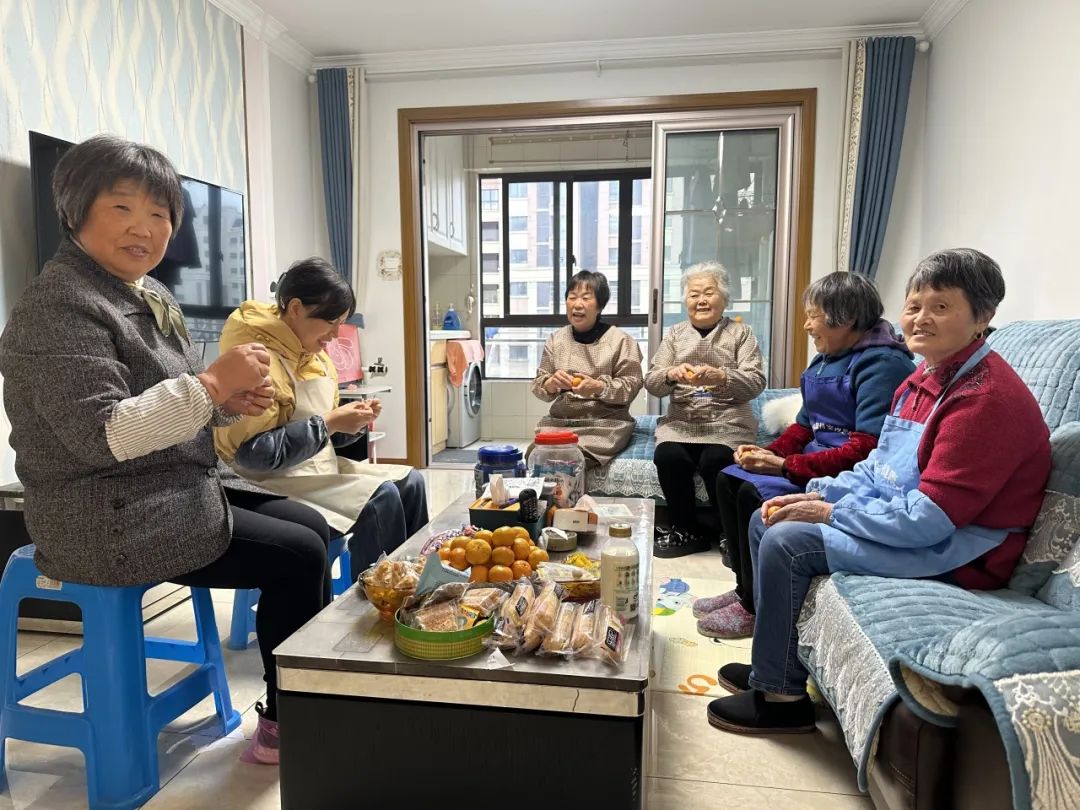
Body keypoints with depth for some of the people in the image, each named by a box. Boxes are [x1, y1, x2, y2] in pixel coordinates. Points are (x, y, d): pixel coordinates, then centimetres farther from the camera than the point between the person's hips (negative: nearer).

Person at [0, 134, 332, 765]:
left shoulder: (151, 297, 12)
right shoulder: (61, 305, -17)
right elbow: (102, 435, -26)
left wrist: (233, 400, -5)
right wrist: (213, 383, -25)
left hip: (183, 488, 10)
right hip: (114, 517, -9)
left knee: (313, 528, 7)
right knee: (299, 556, -12)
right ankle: (284, 725, 9)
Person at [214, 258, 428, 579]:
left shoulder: (313, 354, 9)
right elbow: (253, 453, -26)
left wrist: (350, 421, -5)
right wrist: (328, 424, -23)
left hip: (319, 468, 9)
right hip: (275, 481, -9)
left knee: (410, 483, -2)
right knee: (381, 498, -22)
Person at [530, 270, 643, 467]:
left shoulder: (620, 340, -1)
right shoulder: (556, 339, 10)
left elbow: (631, 386, -4)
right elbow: (538, 386, 10)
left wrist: (599, 387, -19)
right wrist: (551, 384, -14)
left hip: (606, 422, -3)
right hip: (559, 420, 4)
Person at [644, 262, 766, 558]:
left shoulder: (741, 333, 8)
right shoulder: (674, 334, 15)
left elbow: (756, 382, -5)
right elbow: (651, 383, 6)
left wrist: (721, 377, -25)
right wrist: (671, 375, -17)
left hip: (728, 423, -2)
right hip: (680, 421, 2)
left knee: (715, 460, -31)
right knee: (667, 456, -27)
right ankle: (688, 531, -5)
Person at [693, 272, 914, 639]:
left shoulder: (881, 364, -18)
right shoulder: (827, 358, 12)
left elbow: (866, 448, -26)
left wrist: (786, 466, -25)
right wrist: (769, 453, -5)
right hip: (816, 458, 10)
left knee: (755, 494, -23)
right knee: (729, 479, 1)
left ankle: (755, 607, -5)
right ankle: (745, 588, 8)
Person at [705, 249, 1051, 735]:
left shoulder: (988, 398, -23)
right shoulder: (922, 379, 8)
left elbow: (931, 517, -27)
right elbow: (879, 467, 14)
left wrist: (833, 513, -18)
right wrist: (818, 495, -2)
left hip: (956, 552, -10)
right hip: (900, 517, 10)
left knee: (786, 543, -21)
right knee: (767, 519, 8)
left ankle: (780, 696, -3)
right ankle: (773, 662, 18)